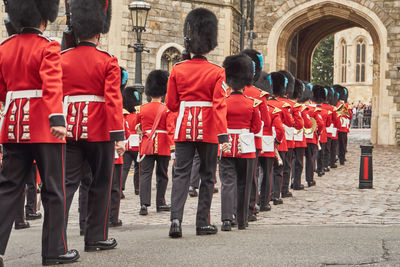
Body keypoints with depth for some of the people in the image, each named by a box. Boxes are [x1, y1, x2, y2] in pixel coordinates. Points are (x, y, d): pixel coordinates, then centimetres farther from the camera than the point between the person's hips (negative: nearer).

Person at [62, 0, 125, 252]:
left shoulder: (63, 59, 5)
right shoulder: (108, 62, -7)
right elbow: (113, 100, -14)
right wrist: (119, 135, -14)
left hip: (70, 129, 4)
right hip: (99, 131, -3)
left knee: (67, 182, 5)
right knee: (101, 183, 9)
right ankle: (96, 238, 14)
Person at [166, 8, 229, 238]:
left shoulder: (178, 70, 0)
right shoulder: (217, 72, -7)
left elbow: (171, 104, 4)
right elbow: (219, 106, -14)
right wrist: (223, 135, -16)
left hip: (184, 128, 2)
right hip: (208, 130, -2)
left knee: (181, 174, 2)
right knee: (207, 176, 9)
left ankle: (176, 218, -14)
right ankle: (203, 223, 13)